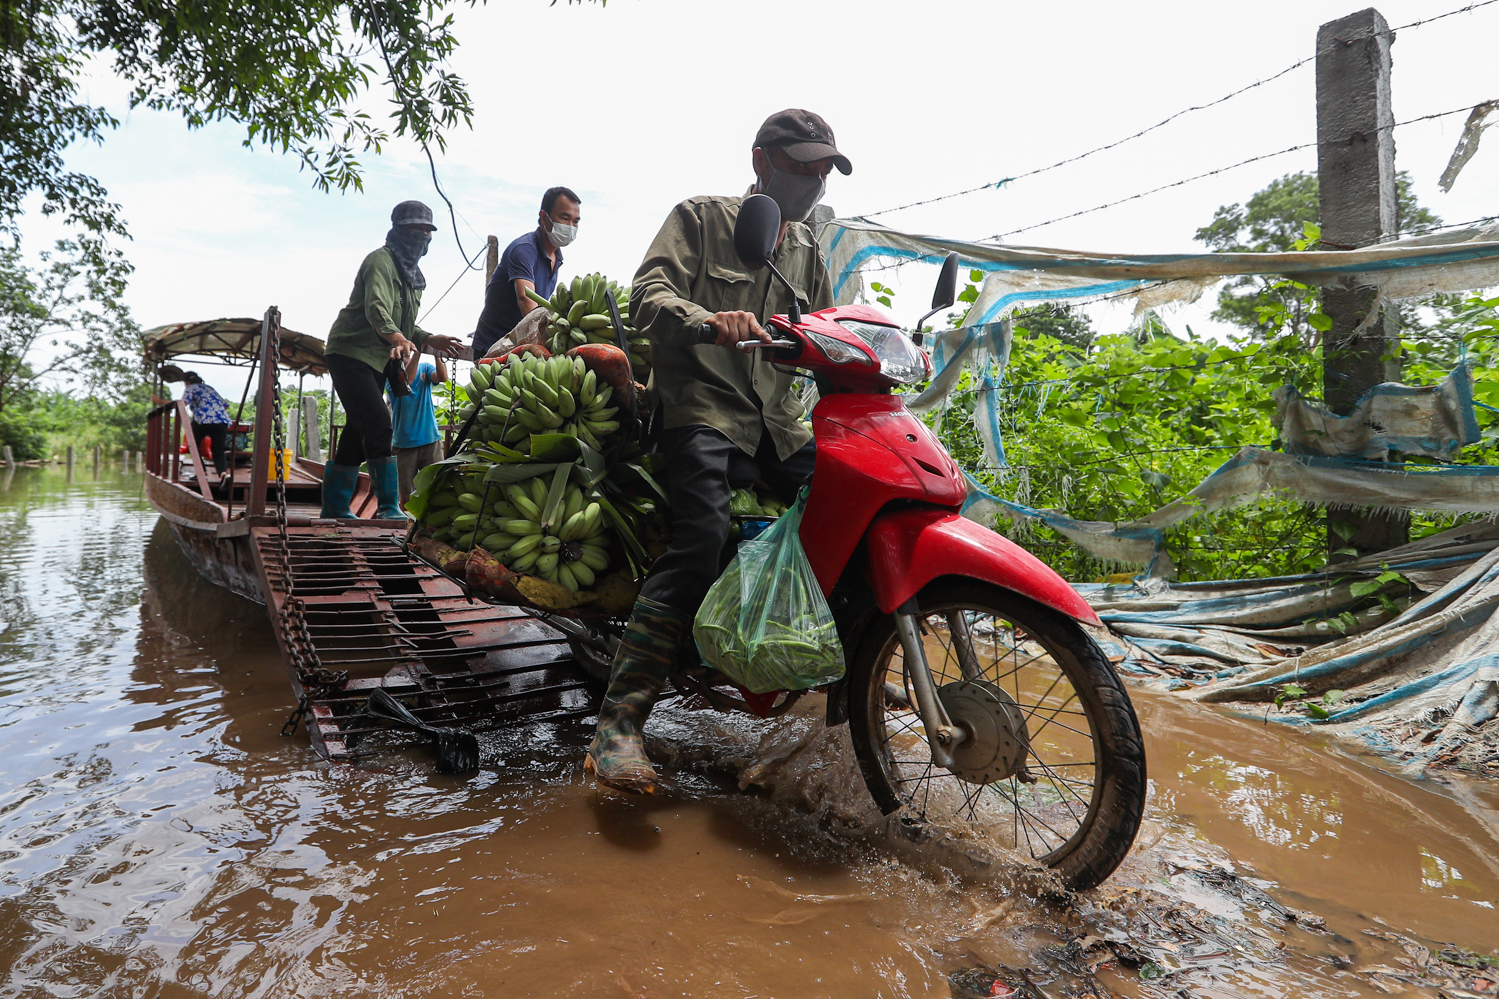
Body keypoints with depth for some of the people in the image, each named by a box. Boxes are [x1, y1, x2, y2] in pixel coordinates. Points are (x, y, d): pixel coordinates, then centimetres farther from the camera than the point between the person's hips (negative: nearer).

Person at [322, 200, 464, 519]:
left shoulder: (413, 275, 18)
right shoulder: (381, 261, -12)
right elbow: (376, 308, -30)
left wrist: (429, 340, 1)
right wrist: (397, 338, -48)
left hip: (377, 361, 10)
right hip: (351, 353, -10)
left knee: (359, 434, 11)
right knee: (379, 427, -20)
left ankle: (334, 509, 20)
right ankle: (389, 508, -20)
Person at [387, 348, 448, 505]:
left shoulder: (424, 367, 11)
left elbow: (442, 377, -9)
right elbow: (405, 381, -18)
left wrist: (438, 355, -23)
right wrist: (417, 352, -24)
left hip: (431, 439, 1)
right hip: (404, 443, -1)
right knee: (406, 497, 3)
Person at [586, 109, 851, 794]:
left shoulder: (807, 255, 25)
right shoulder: (700, 219, 6)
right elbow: (649, 294, -9)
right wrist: (706, 319, -31)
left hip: (778, 423, 7)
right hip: (704, 411, -6)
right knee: (702, 541, -30)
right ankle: (618, 724, -28)